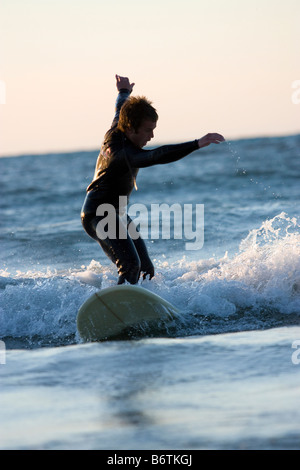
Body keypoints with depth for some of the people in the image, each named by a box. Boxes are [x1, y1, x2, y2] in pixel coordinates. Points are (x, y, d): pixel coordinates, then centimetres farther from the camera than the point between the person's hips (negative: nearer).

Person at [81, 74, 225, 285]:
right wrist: (197, 144, -55)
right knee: (131, 266, -29)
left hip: (118, 215, 10)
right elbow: (158, 156, -46)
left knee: (146, 271, 12)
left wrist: (124, 92, 44)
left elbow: (120, 108, 23)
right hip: (99, 216, -10)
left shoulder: (116, 131, -1)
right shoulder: (124, 153, -28)